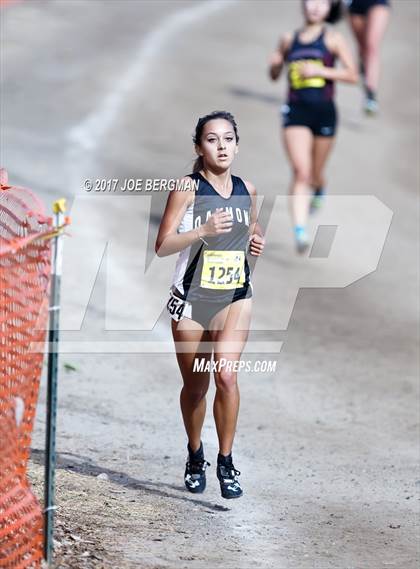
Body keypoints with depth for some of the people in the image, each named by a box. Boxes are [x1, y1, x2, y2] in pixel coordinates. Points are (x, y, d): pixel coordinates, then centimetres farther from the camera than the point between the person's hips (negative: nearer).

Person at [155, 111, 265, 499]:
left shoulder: (246, 190, 6)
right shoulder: (187, 188, -8)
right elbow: (163, 245, -12)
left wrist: (257, 240, 3)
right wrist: (204, 230, -26)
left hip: (236, 296, 2)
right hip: (192, 296, -2)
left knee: (226, 374, -17)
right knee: (195, 384, 9)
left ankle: (226, 462, -7)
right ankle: (195, 456, 32)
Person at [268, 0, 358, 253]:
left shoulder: (333, 39, 1)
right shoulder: (289, 40, 10)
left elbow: (352, 75, -6)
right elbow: (274, 75, 20)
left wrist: (319, 71, -17)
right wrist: (275, 64, -4)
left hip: (324, 111, 0)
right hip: (296, 111, 0)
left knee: (315, 173, 14)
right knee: (301, 172, -16)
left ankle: (319, 191, 53)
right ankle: (300, 231, -24)